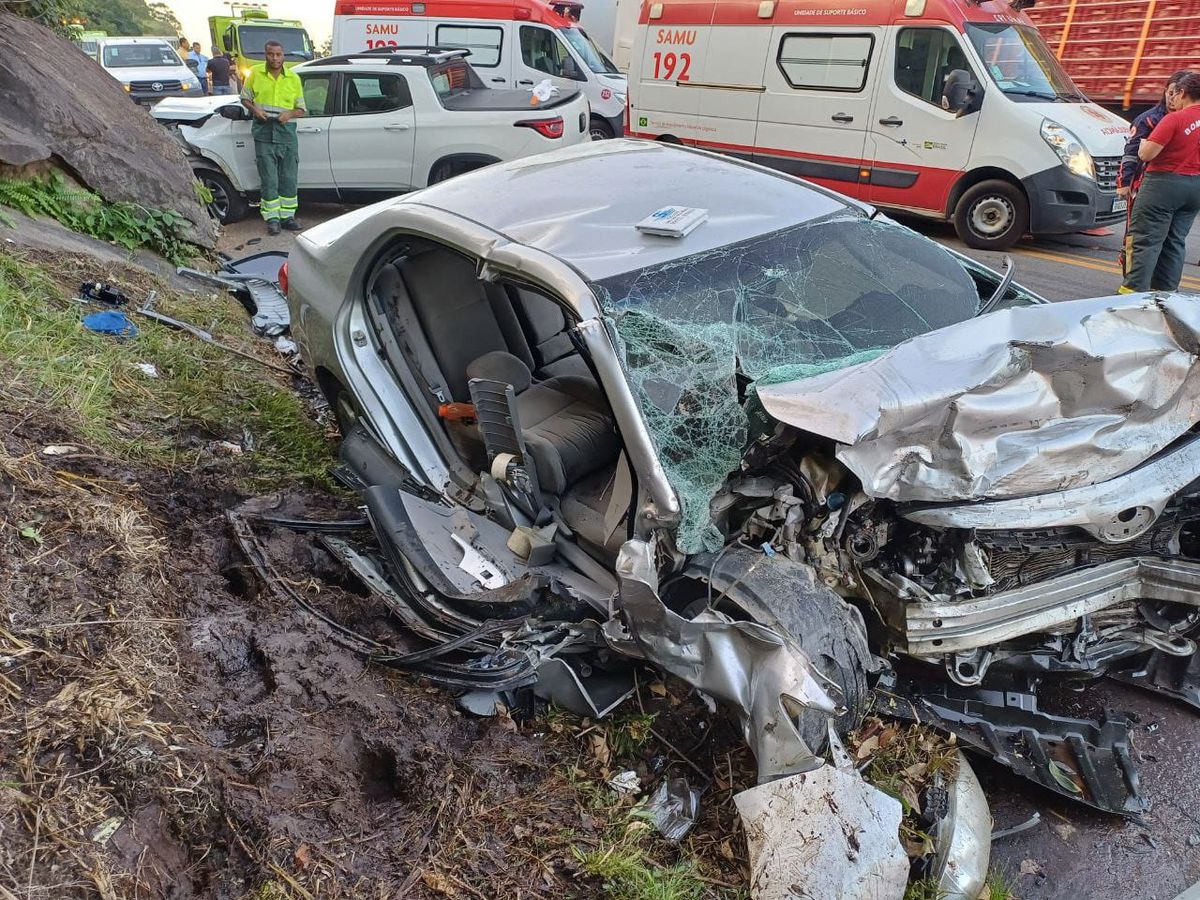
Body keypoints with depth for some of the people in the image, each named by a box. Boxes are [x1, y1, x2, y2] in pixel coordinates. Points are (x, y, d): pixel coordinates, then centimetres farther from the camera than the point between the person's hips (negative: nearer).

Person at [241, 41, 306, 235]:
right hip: (264, 131, -1)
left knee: (289, 178, 5)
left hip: (287, 131, 1)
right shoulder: (255, 73, 5)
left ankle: (287, 216, 15)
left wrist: (289, 114, -11)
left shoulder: (293, 78, 6)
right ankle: (272, 219, 4)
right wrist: (255, 109, -8)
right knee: (269, 179, -2)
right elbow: (245, 98, 13)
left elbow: (301, 109, 10)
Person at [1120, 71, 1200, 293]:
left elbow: (1145, 154, -18)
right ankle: (1165, 290, 17)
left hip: (1164, 183, -7)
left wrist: (1143, 143, 2)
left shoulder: (1174, 119, -15)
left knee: (1146, 240, -5)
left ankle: (1134, 289, -9)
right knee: (1174, 242, 14)